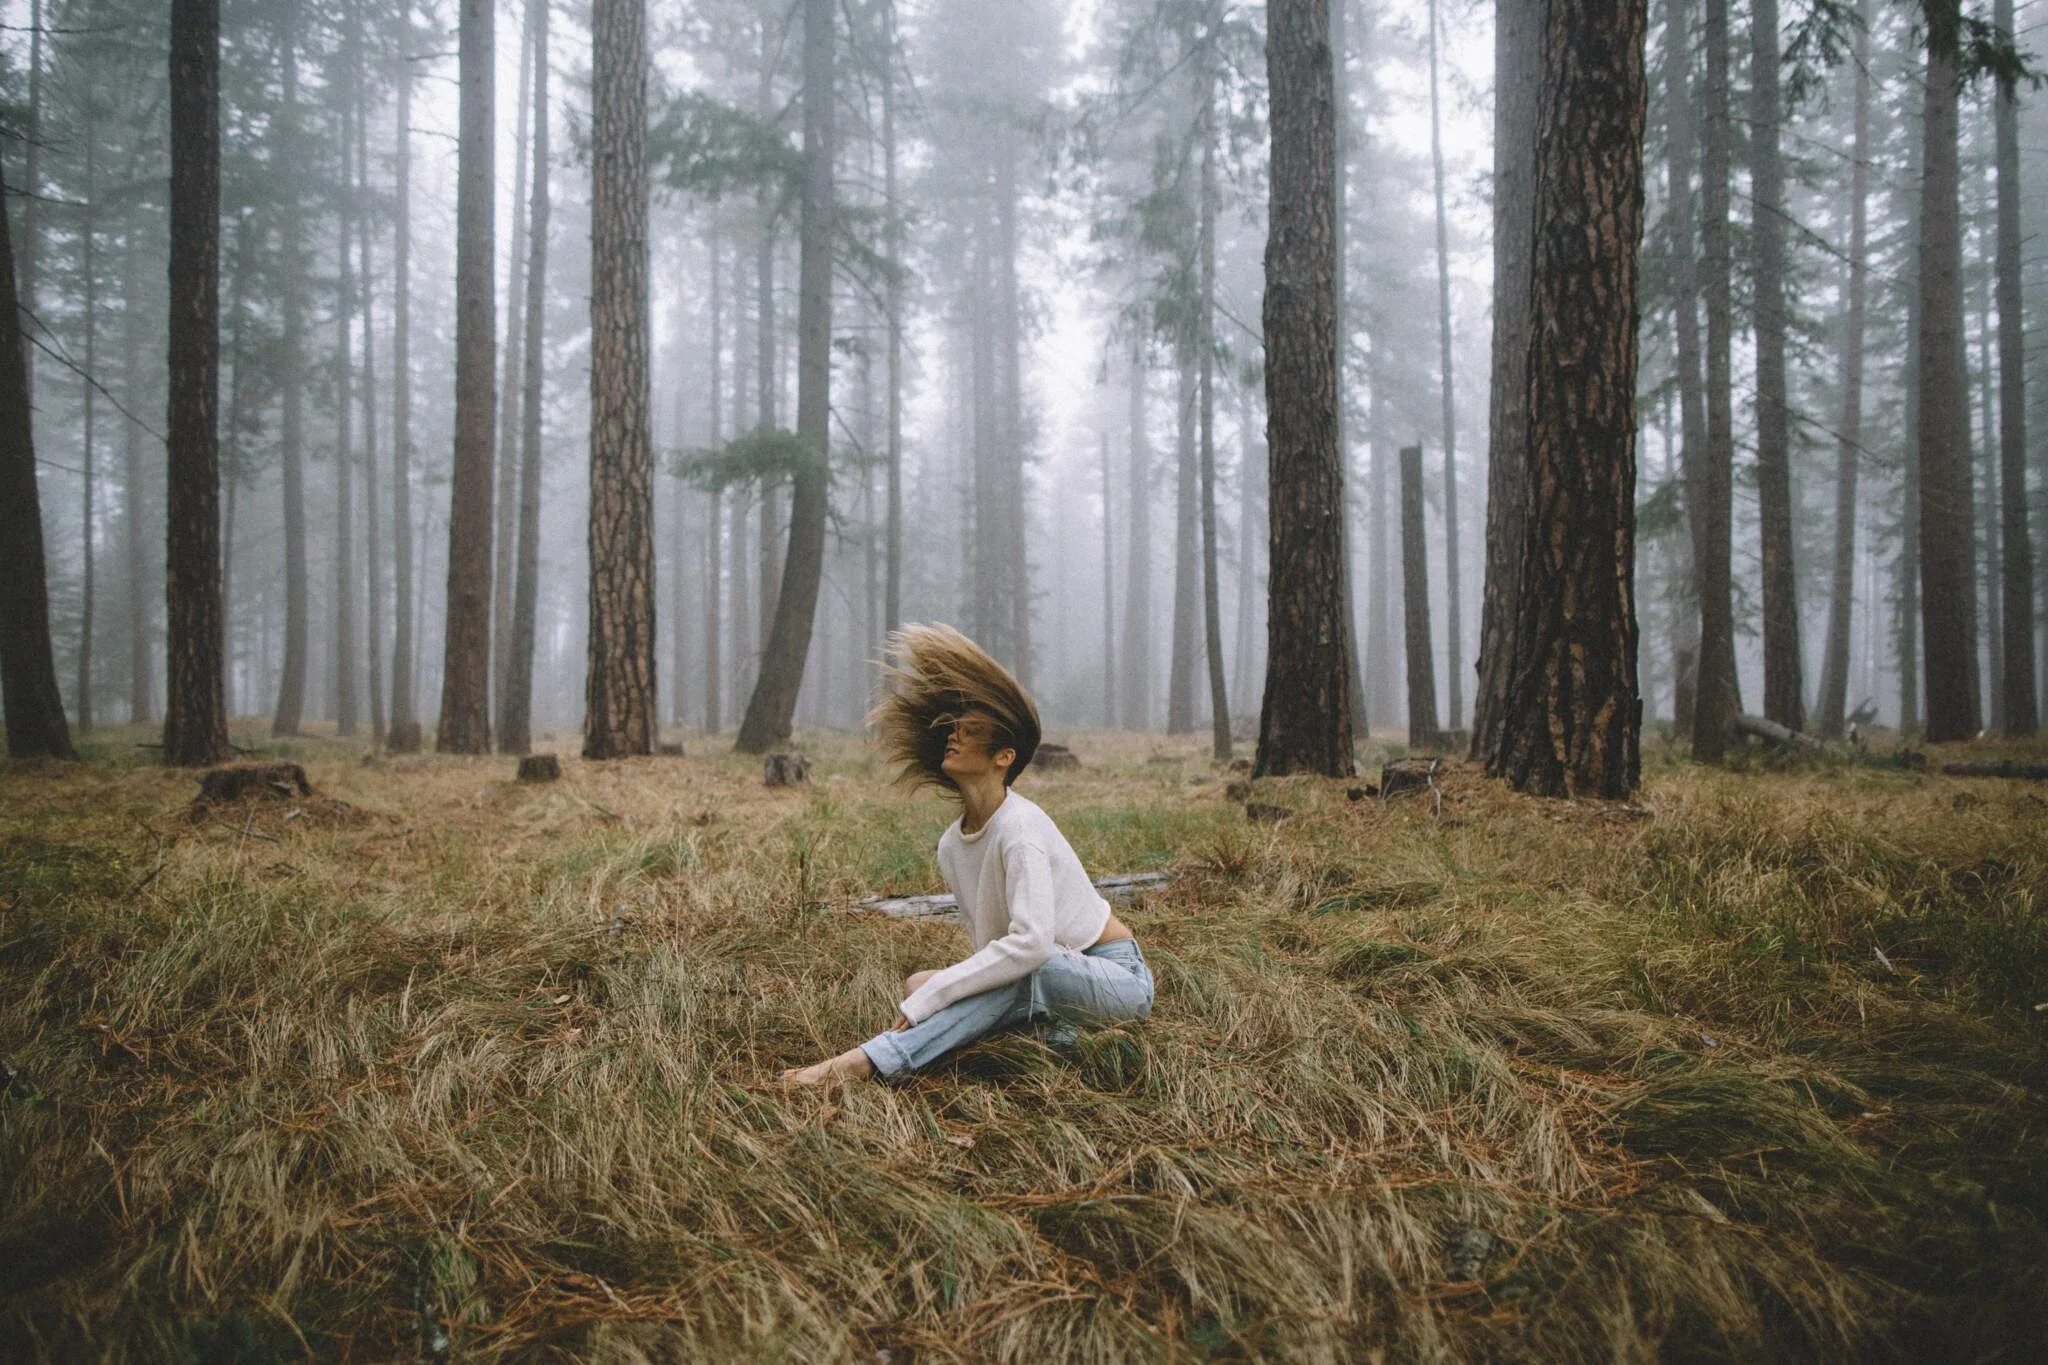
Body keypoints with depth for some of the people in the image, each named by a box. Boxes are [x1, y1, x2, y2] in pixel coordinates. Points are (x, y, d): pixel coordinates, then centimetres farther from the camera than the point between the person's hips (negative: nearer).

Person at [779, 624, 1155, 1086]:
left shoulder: (1020, 827, -24)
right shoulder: (951, 845, 2)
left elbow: (1031, 943, -35)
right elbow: (990, 947, 7)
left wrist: (926, 999, -31)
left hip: (1120, 977, -8)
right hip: (1048, 981, 8)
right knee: (920, 984, -12)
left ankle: (864, 1063, -37)